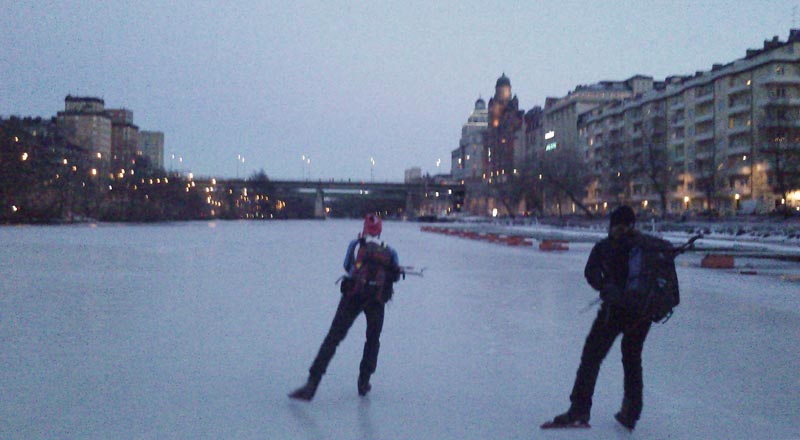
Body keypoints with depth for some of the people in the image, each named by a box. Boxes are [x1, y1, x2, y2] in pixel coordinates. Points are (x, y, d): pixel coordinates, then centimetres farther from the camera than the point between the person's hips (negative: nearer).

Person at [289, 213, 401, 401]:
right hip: (378, 299, 1)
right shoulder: (390, 252, 15)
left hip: (353, 295, -1)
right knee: (373, 340, 24)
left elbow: (347, 267, 20)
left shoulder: (355, 245, 13)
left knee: (333, 338, -3)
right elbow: (395, 276, 18)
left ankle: (311, 385, -11)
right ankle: (364, 383, 22)